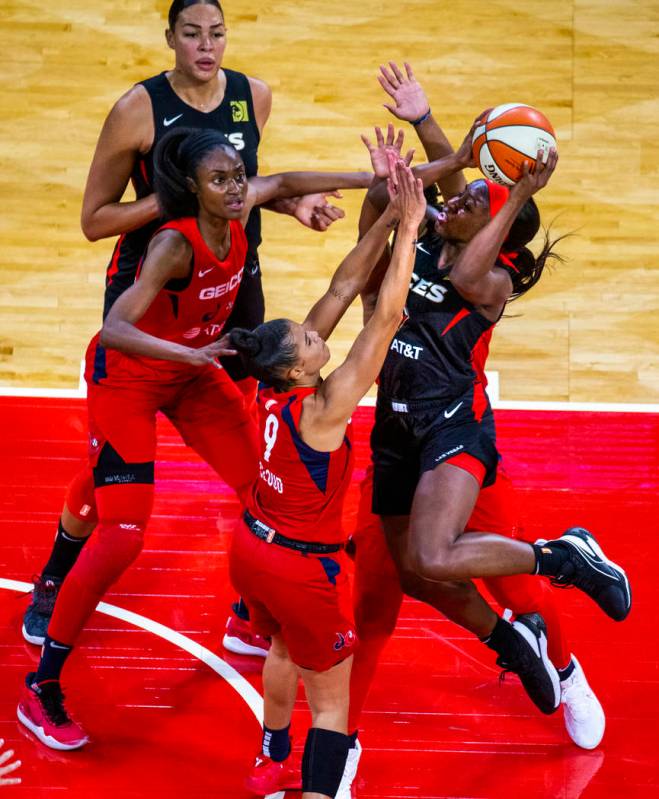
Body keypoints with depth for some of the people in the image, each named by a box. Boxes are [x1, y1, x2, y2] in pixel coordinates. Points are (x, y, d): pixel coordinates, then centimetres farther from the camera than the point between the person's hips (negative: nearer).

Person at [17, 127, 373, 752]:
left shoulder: (236, 210, -13)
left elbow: (284, 182, 10)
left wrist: (371, 179, 11)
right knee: (122, 534, -15)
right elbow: (114, 330, -42)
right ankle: (41, 690, -5)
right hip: (127, 377, -8)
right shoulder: (175, 244, -33)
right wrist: (188, 352, -55)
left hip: (193, 370, 8)